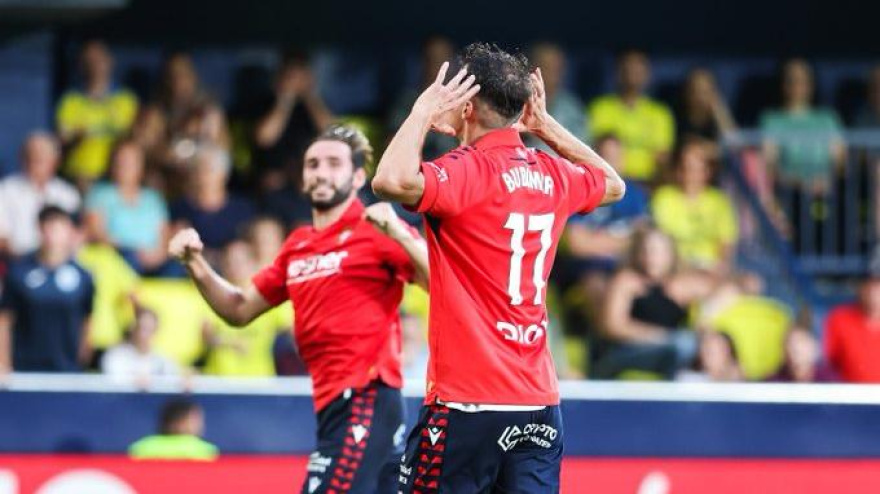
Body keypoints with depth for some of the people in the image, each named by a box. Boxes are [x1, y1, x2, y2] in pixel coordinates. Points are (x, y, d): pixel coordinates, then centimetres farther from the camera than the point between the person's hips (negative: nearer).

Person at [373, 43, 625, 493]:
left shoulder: (468, 172, -12)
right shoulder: (552, 175, 9)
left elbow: (393, 181, -31)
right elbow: (613, 185, 32)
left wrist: (423, 113, -15)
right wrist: (547, 126, 26)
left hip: (467, 404, -7)